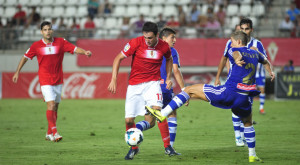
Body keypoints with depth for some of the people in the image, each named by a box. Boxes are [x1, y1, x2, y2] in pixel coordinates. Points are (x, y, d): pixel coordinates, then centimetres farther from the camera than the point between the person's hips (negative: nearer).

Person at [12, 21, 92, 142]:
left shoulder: (61, 42, 1)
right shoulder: (36, 45, -1)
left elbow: (74, 49, -6)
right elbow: (25, 57, 10)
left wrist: (85, 52, -25)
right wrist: (17, 72, 12)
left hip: (58, 80, 3)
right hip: (45, 81, -3)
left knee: (55, 108, 6)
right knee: (51, 105, -17)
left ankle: (49, 134, 17)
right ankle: (54, 132, -20)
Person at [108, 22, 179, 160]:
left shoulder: (164, 46, -6)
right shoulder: (136, 42, -12)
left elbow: (169, 60, 19)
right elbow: (118, 58, -5)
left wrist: (168, 78, 9)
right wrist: (113, 80, -12)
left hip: (153, 83, 0)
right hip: (134, 85, 0)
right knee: (128, 120, -3)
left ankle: (167, 146, -13)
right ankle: (133, 148, 24)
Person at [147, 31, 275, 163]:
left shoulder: (234, 51, 3)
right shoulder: (255, 54, 21)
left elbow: (236, 53, -22)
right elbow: (266, 61, 42)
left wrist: (237, 60, -47)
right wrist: (270, 72, 65)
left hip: (228, 93, -5)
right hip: (245, 99, 5)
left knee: (190, 90, 2)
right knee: (248, 124, 33)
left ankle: (163, 114, -8)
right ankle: (252, 156, 31)